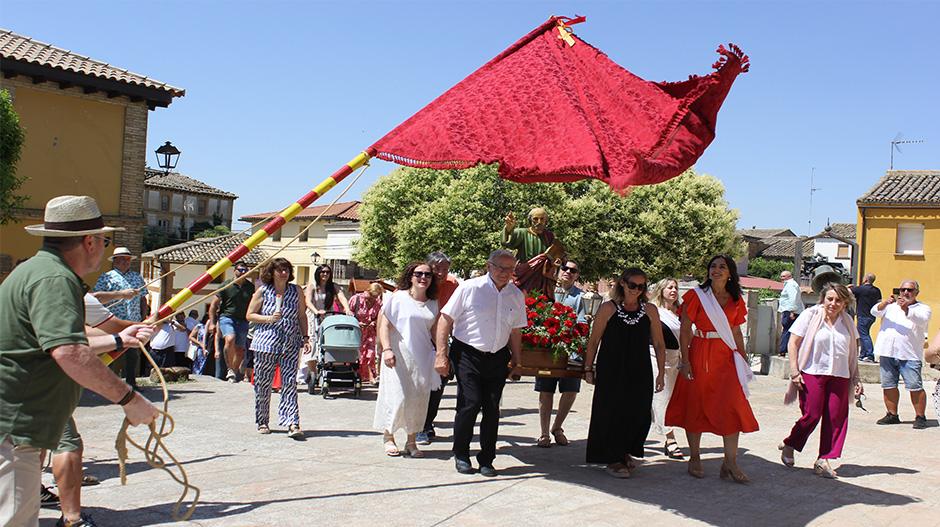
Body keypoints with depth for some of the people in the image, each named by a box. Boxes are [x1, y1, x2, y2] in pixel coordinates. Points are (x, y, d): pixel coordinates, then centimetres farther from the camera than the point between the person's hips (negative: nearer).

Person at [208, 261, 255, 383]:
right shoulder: (226, 285, 0)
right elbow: (214, 304, 2)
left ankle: (235, 372, 21)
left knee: (240, 349, 2)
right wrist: (212, 322, -4)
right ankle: (230, 369, -18)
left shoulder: (250, 286, 9)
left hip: (242, 320, 3)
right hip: (227, 317, -3)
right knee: (230, 339, -29)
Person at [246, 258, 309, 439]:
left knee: (290, 384, -8)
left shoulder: (296, 291, 6)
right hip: (265, 344, 0)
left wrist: (305, 337, 3)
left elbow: (302, 316, 12)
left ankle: (292, 424, -12)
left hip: (290, 345, 1)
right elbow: (250, 315, 4)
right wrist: (269, 319, -11)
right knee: (263, 384, 7)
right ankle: (262, 422, 22)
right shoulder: (262, 291, 2)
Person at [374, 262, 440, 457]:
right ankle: (389, 437, 16)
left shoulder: (432, 304, 9)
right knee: (397, 396, -3)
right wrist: (386, 349, -16)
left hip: (422, 358, 4)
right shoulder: (399, 298, -4)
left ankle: (411, 441, 16)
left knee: (419, 397, 4)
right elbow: (384, 325, -6)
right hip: (399, 357, -4)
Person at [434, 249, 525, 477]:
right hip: (468, 354, -4)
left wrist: (515, 360, 18)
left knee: (492, 409, 4)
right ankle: (461, 455, 9)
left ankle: (486, 460, 17)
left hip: (498, 358, 4)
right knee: (470, 403, -11)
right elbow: (445, 320, -5)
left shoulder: (516, 295, 8)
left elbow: (515, 331, 19)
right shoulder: (469, 288, -6)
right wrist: (441, 354, -9)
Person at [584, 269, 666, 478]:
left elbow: (659, 344, 8)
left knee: (639, 414, 4)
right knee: (612, 412, 1)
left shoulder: (650, 310, 5)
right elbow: (593, 341, 2)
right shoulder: (608, 308, -2)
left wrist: (661, 372, 5)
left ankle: (625, 452, 28)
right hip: (611, 372, -2)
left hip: (640, 374, 3)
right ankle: (613, 460, 17)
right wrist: (588, 368, 1)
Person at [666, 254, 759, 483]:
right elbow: (685, 329, -4)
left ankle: (730, 462, 0)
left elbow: (736, 331, 16)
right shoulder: (697, 295, -1)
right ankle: (694, 459, 15)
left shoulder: (735, 300, 11)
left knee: (732, 407, -6)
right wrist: (685, 360, -11)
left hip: (726, 357, 3)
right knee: (696, 406, 3)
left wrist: (743, 360, 10)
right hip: (700, 355, -3)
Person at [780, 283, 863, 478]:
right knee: (812, 415, -5)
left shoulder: (847, 321, 11)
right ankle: (788, 445, 19)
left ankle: (823, 460, 9)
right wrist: (794, 372, -10)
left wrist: (856, 379, 15)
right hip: (812, 373, -4)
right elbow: (793, 344, -4)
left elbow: (853, 352, 19)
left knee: (835, 418, 0)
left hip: (840, 376, 4)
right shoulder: (810, 315, -2)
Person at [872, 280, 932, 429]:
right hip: (887, 352, 3)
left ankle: (920, 417, 2)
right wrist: (885, 302, -21)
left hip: (910, 355, -3)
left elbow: (921, 320, -13)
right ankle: (892, 415, 17)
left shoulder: (923, 308, 9)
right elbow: (875, 312, 0)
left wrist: (906, 309, -31)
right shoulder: (891, 306, 16)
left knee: (915, 387, -8)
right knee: (889, 386, 7)